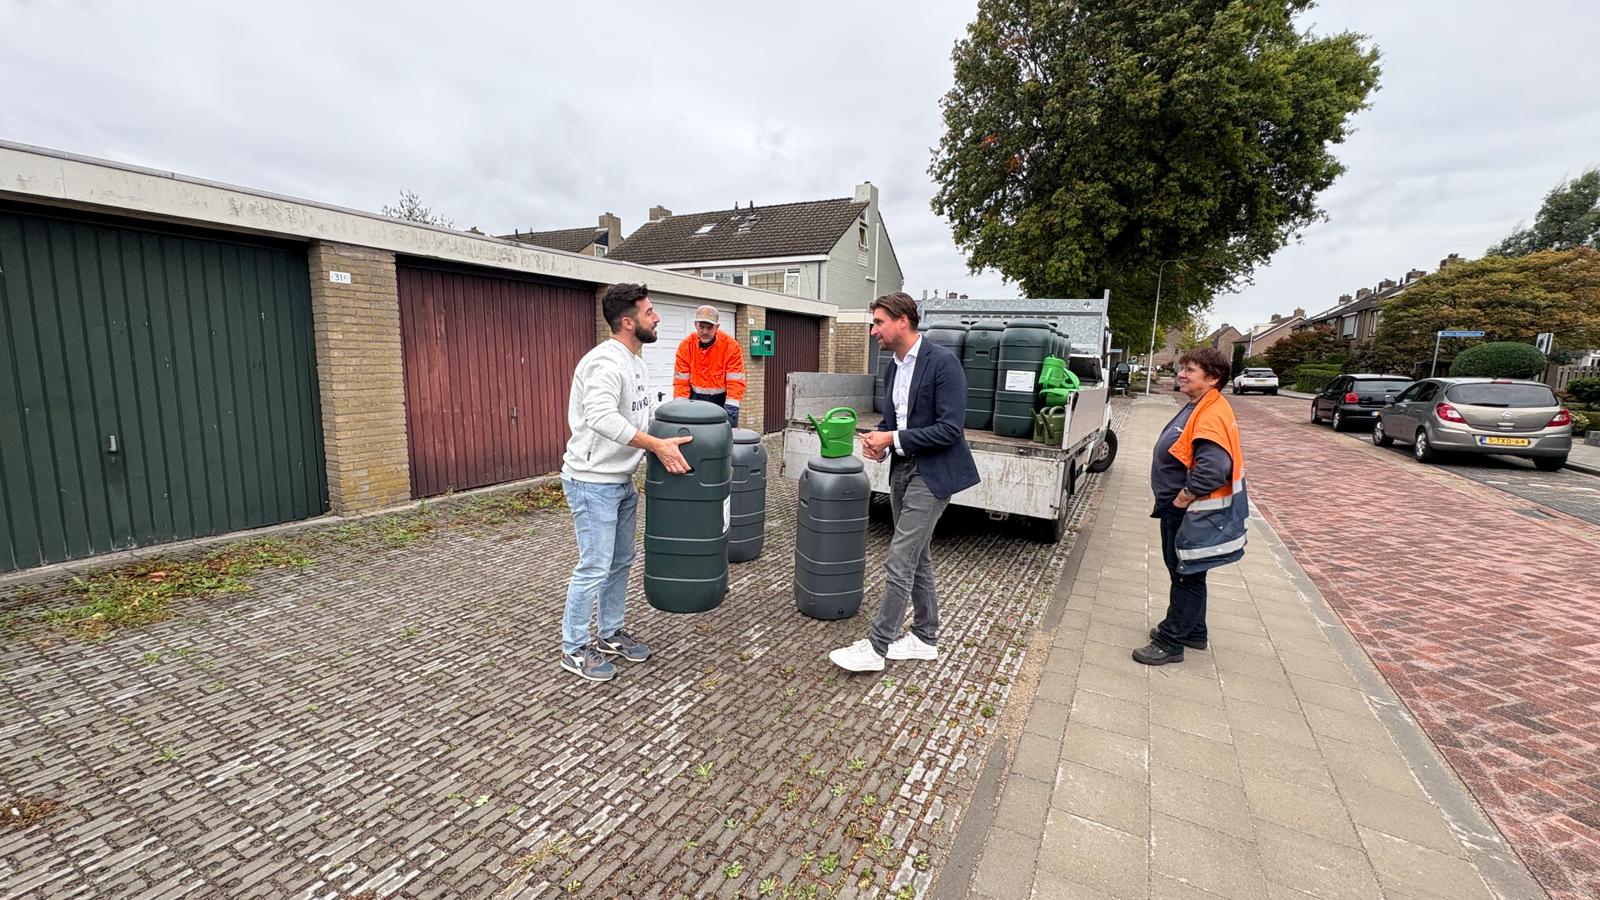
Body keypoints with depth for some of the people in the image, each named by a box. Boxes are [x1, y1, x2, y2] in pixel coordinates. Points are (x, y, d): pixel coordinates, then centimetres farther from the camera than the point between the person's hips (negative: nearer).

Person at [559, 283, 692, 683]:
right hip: (592, 483, -10)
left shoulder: (635, 362, 11)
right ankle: (574, 650, 16)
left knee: (621, 562, 17)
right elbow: (602, 418, -39)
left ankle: (611, 634, 33)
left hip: (620, 481, 10)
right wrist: (658, 445, -37)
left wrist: (671, 434, 13)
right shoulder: (606, 362, -22)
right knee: (595, 567, -1)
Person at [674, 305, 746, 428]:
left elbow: (735, 383, -17)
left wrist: (730, 411, -25)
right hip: (695, 400, 2)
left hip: (722, 400, -2)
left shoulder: (731, 347, -15)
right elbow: (681, 381, -6)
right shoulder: (686, 346, -7)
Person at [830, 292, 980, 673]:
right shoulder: (896, 365, 9)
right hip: (902, 469, 9)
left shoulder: (943, 362, -16)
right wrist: (878, 437, -5)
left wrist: (894, 439, -20)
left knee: (899, 562, -6)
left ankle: (876, 646, 5)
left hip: (931, 474, -9)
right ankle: (926, 637, 30)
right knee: (917, 557, 16)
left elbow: (950, 428, -21)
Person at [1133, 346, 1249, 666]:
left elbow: (1214, 469, -33)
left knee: (1187, 575, 2)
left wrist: (1184, 498, -21)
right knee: (1184, 573, 21)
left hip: (1194, 515, -10)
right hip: (1178, 510, 10)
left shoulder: (1212, 415, -22)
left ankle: (1170, 643, 14)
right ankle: (1192, 631, 38)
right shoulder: (1197, 408, 11)